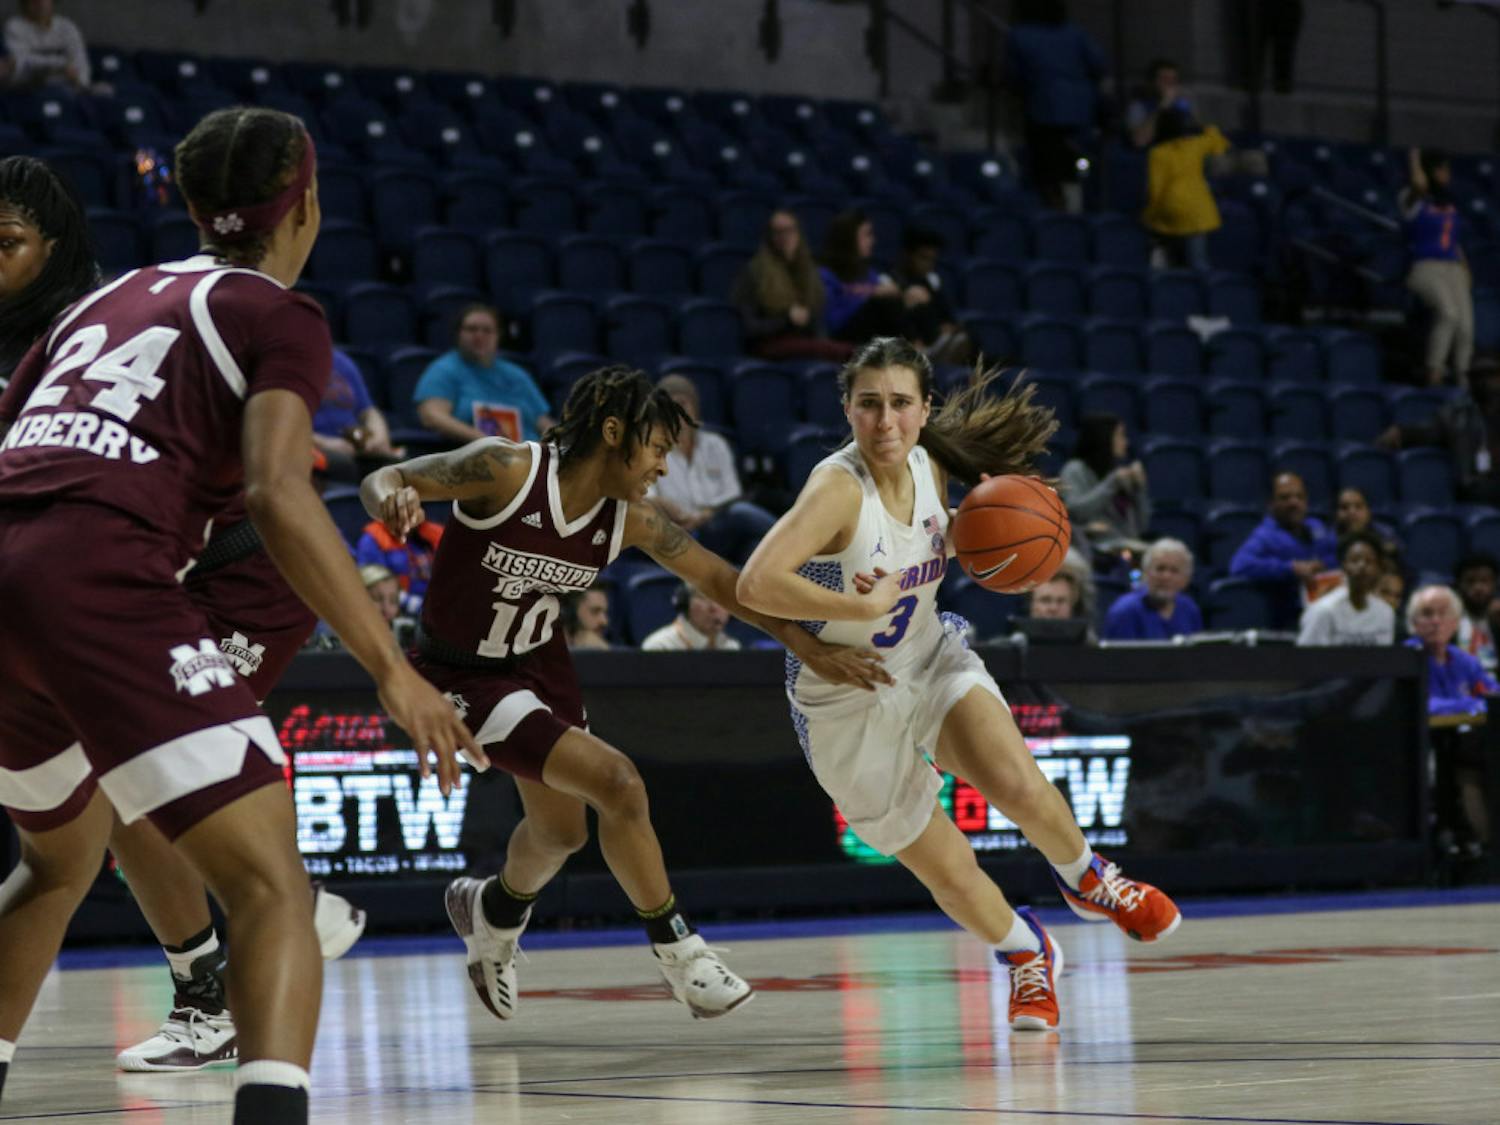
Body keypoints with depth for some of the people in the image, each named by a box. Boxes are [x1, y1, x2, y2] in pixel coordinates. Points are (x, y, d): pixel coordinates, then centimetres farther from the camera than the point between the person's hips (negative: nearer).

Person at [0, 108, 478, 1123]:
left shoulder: (109, 298, 27)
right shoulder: (278, 314, 7)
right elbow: (275, 491, -10)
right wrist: (393, 670, -12)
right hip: (99, 578, -7)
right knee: (271, 883, -10)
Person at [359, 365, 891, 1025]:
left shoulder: (630, 519, -9)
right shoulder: (507, 469, -26)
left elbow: (719, 580, 0)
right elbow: (383, 480, -22)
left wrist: (813, 650, -4)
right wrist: (392, 498, -47)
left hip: (541, 661, 8)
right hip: (465, 676, -7)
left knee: (561, 833, 21)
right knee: (617, 782, -20)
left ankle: (494, 911, 55)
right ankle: (676, 950, -3)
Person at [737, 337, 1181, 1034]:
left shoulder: (930, 468, -5)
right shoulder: (838, 487, -27)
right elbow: (756, 585, -41)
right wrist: (862, 607, -34)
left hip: (932, 663, 4)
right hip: (849, 707, -4)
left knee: (1018, 785, -23)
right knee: (952, 876, 0)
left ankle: (1084, 879, 10)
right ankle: (1025, 954, 32)